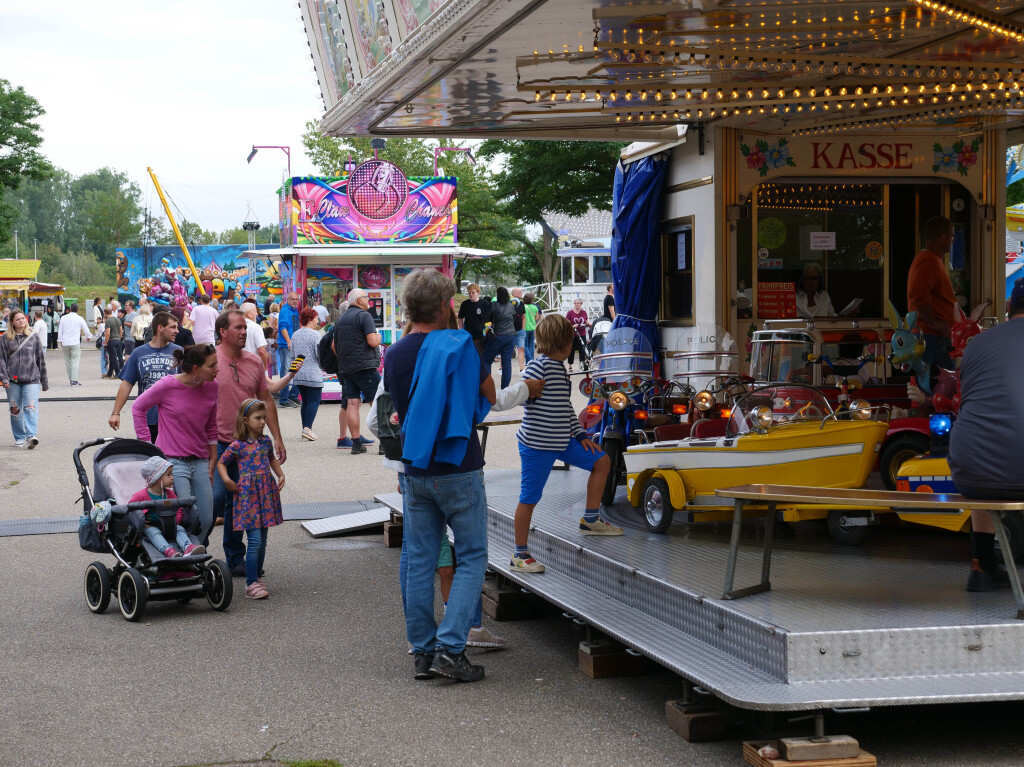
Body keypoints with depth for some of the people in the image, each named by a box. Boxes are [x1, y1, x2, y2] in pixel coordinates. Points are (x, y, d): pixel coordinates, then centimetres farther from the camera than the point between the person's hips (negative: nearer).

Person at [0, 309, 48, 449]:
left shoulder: (34, 337, 7)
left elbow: (41, 359, 11)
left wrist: (44, 382, 12)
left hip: (31, 379, -1)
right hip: (13, 380, 1)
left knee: (31, 407, -15)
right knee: (15, 409, 7)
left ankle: (32, 436, -23)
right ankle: (19, 437, 19)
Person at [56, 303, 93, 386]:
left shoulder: (63, 318, 6)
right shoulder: (79, 319, 0)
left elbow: (60, 330, 8)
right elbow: (86, 329, 9)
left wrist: (60, 341, 17)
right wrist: (88, 337, 29)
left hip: (65, 343, 3)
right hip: (75, 342, -3)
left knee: (68, 361, 12)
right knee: (75, 361, -4)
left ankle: (70, 379, 17)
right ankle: (74, 380, -10)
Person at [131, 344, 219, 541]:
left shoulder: (212, 387, 2)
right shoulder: (168, 385, -12)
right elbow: (138, 407, 2)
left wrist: (212, 462, 14)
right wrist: (145, 443, 0)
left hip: (200, 462, 6)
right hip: (172, 461, -6)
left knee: (206, 519, 5)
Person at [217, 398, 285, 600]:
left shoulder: (266, 441, 8)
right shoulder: (237, 445, -8)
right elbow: (221, 463, 4)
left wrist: (281, 475, 12)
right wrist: (226, 479, -11)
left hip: (266, 493, 6)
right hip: (247, 494, -6)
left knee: (262, 541, 12)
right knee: (254, 541, -11)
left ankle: (258, 577, 23)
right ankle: (251, 583, -7)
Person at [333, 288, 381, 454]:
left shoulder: (340, 319, 16)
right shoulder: (364, 316, -8)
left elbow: (334, 346, 21)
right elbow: (372, 342, -17)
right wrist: (378, 337, 4)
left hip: (345, 368, 7)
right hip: (365, 366, -7)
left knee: (352, 403, 3)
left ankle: (356, 443, 1)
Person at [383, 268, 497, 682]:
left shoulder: (394, 355, 4)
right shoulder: (458, 345, -12)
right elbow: (489, 394, 1)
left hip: (415, 472, 5)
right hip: (459, 470, -5)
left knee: (419, 562, 10)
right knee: (471, 558, 3)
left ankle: (423, 651, 13)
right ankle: (450, 648, -7)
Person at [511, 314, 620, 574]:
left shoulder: (560, 368, 11)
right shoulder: (539, 367, -17)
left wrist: (581, 435, 16)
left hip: (562, 441, 9)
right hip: (537, 444, -9)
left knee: (601, 461, 11)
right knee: (529, 498, -1)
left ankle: (590, 520, 20)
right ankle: (520, 554, 10)